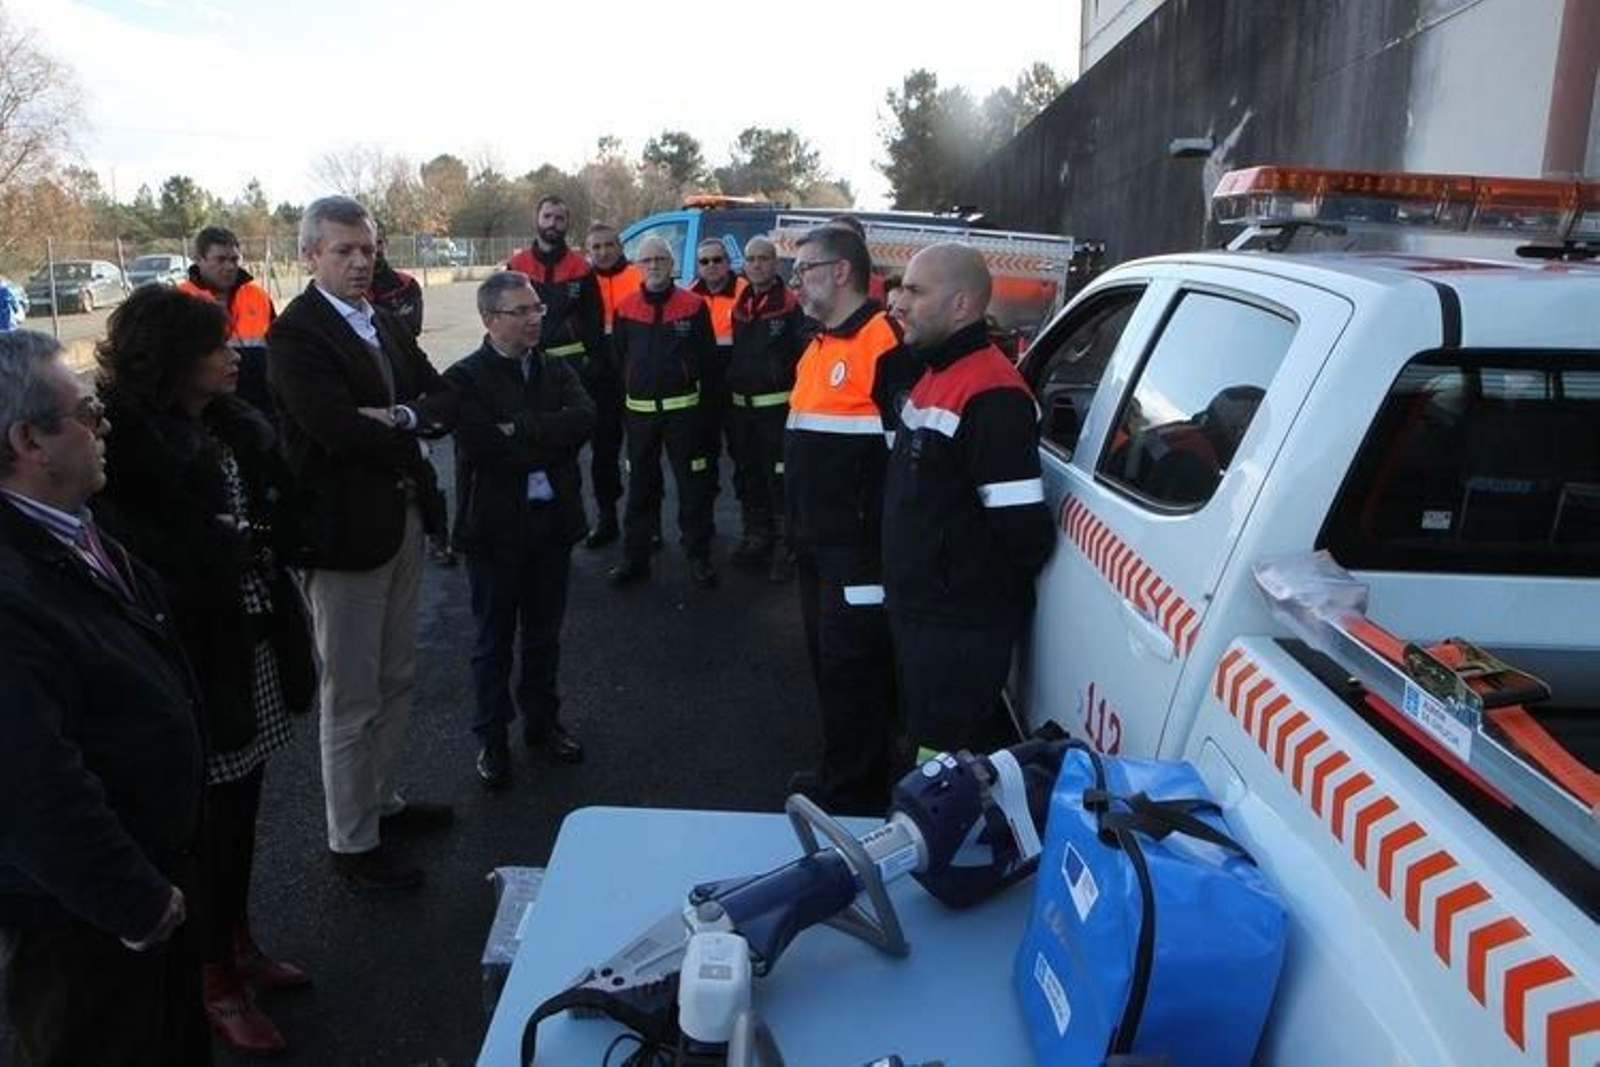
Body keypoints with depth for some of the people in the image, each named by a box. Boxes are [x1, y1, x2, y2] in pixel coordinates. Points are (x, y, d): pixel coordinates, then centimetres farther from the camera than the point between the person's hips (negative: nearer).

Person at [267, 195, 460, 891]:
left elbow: (445, 400, 6)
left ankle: (382, 800, 37)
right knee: (352, 697, 3)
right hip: (346, 531, -8)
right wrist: (413, 442, -9)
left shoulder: (386, 324, 11)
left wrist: (401, 417, -14)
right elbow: (339, 430, -25)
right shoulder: (295, 333, -13)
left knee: (395, 679, 19)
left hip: (404, 521, 8)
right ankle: (353, 841, 18)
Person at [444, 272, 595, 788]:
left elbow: (585, 418, -13)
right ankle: (492, 736, 25)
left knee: (544, 632, 17)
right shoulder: (465, 378, -8)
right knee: (494, 639, 10)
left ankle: (542, 720, 34)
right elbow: (482, 446, -22)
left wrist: (519, 428, -20)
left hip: (552, 519, 4)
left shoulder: (557, 371, 6)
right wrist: (549, 446, -13)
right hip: (496, 526, -4)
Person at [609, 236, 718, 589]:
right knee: (640, 486, 10)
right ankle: (635, 557, 20)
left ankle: (699, 557, 11)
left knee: (692, 485, 1)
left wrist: (688, 372, -1)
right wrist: (629, 386, 7)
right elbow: (618, 354, 12)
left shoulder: (693, 306, -2)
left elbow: (707, 353, 2)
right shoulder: (625, 308, 4)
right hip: (639, 409, 3)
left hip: (682, 408, -2)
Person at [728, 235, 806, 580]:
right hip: (740, 406, 7)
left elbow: (805, 354, -14)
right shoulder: (739, 306, 12)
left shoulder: (790, 305, -9)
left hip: (777, 406, -7)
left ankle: (785, 548, 3)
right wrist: (728, 391, 15)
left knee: (779, 478, -5)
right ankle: (756, 538, 29)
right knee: (747, 475, 15)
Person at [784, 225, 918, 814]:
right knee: (828, 660, 18)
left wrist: (886, 541, -20)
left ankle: (855, 795, 12)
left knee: (854, 667, -2)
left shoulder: (887, 344, -15)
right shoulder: (817, 346, 16)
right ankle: (838, 772, 34)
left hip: (859, 545, -10)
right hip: (816, 542, 10)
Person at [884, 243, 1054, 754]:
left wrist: (991, 591, -9)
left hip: (961, 629, -10)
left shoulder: (991, 396, -23)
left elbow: (1024, 526, -26)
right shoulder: (934, 376, 11)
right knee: (923, 737, 23)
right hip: (919, 611, 10)